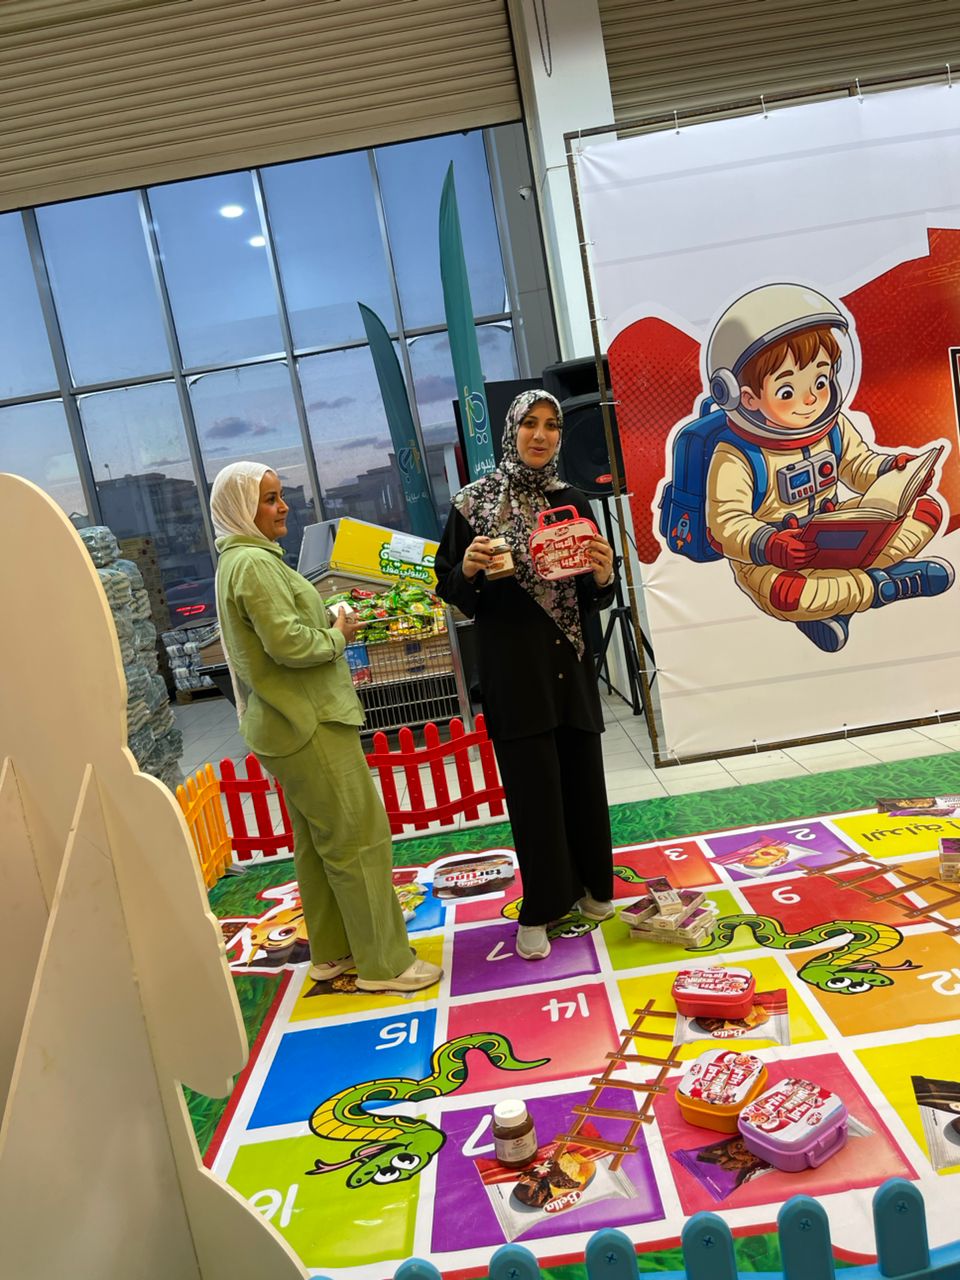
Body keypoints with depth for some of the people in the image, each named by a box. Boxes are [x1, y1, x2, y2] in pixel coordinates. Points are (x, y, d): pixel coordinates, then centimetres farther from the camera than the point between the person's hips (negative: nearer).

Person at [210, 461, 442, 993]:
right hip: (308, 726, -11)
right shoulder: (254, 562, -16)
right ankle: (384, 962, 6)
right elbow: (289, 643, -25)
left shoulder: (240, 560, 16)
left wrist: (328, 625, 7)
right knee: (359, 839, -4)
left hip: (287, 724, 11)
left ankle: (331, 950, 28)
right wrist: (338, 635, -8)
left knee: (317, 841, 17)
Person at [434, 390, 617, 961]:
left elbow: (594, 598, 10)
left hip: (569, 659, 3)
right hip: (511, 663, -3)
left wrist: (603, 577, -12)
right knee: (533, 783, 2)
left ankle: (591, 884, 32)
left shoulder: (573, 502, 7)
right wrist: (468, 569, -20)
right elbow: (450, 588, 2)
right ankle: (540, 909, 17)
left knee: (582, 774, 10)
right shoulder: (474, 501, -1)